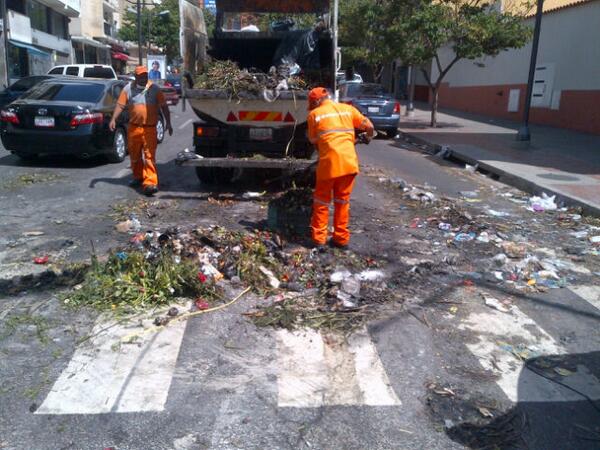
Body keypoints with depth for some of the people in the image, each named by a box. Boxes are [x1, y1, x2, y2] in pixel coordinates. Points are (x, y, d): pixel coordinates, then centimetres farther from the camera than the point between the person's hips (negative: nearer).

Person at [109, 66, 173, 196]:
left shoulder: (154, 88, 2)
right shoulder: (128, 88, 6)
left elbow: (164, 106, 3)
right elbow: (120, 105, 4)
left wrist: (168, 123, -3)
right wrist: (113, 119, -8)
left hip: (150, 128, -3)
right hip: (133, 127, 3)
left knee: (149, 156, -10)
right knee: (134, 155, 14)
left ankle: (150, 183, -15)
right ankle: (138, 177, 33)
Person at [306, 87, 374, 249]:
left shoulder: (314, 114, 6)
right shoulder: (348, 109, 13)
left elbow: (313, 140, 9)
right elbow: (369, 126, 14)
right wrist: (369, 138, 35)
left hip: (329, 162, -3)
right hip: (349, 161, 3)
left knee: (322, 200, 12)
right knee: (343, 200, 14)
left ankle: (319, 238, 12)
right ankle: (341, 238, 18)